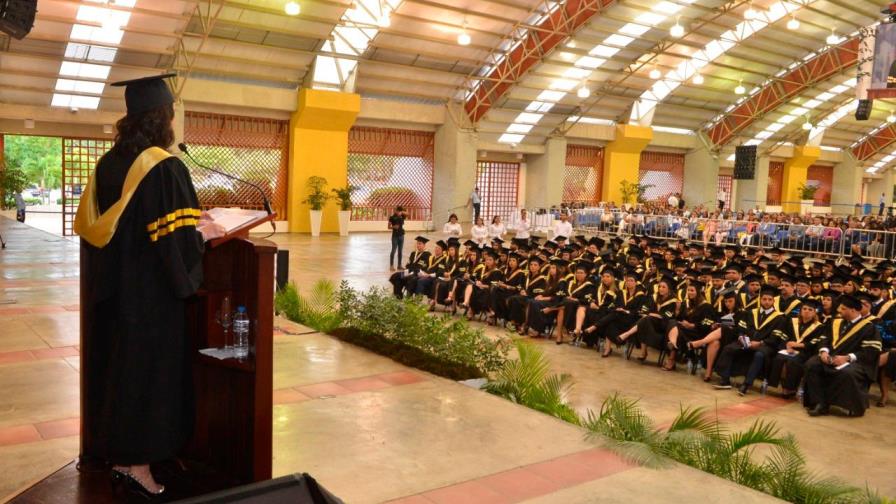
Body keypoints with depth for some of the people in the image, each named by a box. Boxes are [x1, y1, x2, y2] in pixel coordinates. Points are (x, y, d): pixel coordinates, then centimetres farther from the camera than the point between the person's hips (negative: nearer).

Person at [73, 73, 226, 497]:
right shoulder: (165, 166, -17)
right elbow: (178, 237, -21)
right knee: (149, 367, 3)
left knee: (118, 365, 16)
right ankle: (137, 465, 12)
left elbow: (91, 224, 13)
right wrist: (204, 230, -2)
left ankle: (116, 453, 29)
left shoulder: (109, 162, 5)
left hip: (113, 290, 8)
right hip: (150, 294, -7)